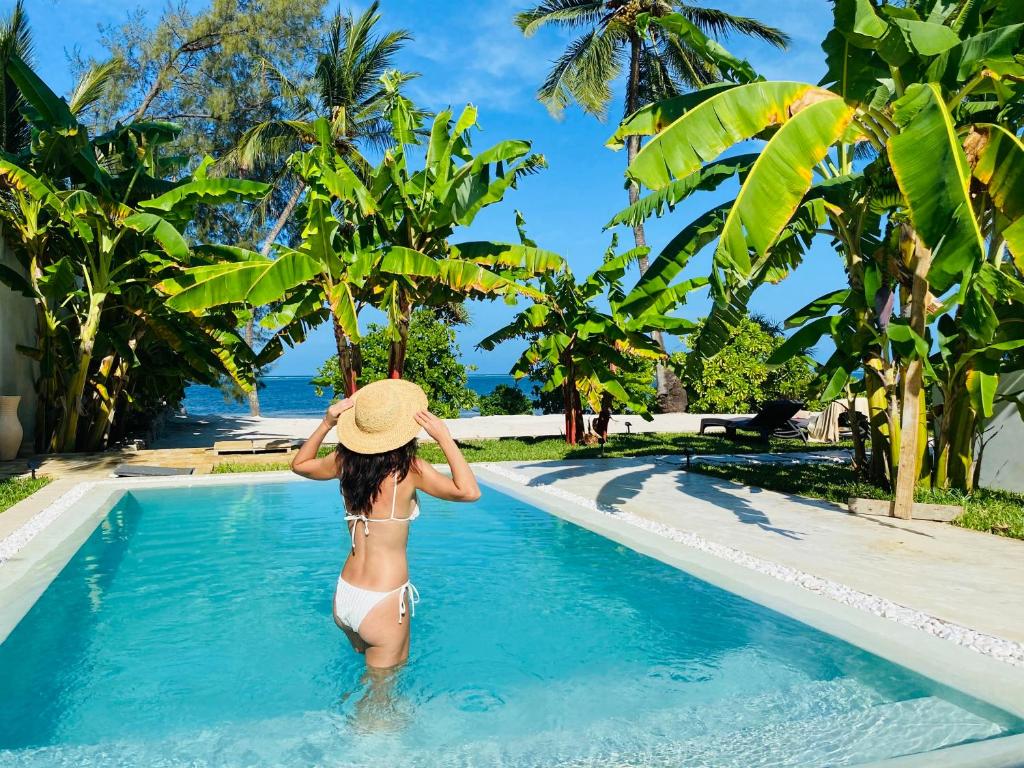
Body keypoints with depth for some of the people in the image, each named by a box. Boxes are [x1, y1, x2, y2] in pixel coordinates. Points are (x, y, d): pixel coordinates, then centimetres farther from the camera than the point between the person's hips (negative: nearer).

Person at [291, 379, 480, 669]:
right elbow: (469, 491, -24)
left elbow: (299, 464, 15)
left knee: (363, 662, 34)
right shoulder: (408, 468, -20)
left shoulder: (344, 462, -4)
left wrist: (326, 424, 7)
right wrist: (444, 438, -21)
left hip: (344, 595, 6)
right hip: (382, 602, -6)